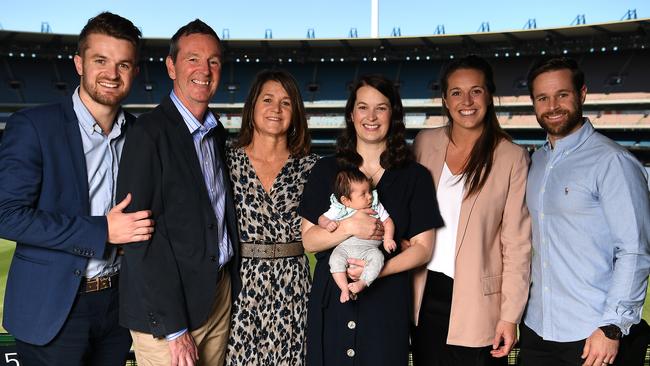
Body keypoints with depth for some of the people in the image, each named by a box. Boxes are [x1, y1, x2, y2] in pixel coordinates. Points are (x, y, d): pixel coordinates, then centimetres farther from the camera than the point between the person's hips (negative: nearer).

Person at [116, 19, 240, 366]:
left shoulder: (218, 133, 10)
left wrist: (233, 284, 6)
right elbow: (139, 235, -17)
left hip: (221, 295, 7)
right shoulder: (150, 131, -14)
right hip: (166, 311, -6)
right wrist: (173, 329, -17)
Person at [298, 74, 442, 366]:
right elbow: (309, 240, 2)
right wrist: (349, 227, -16)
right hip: (330, 300, 1)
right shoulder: (326, 170, 6)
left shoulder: (415, 176, 4)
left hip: (387, 301, -1)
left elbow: (423, 248, 1)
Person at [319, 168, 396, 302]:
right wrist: (328, 224, -16)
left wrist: (388, 238, -5)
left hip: (369, 247, 1)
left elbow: (387, 221, 11)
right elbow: (322, 219, 8)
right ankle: (344, 287, -28)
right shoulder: (338, 210, 2)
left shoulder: (376, 206, 7)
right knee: (335, 259, -29)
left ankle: (362, 283, -32)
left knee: (377, 257, -30)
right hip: (344, 247, 0)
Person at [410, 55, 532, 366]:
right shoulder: (425, 143, 2)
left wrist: (510, 316, -9)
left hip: (476, 302, -3)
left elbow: (517, 244, -7)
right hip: (425, 293, 3)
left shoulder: (512, 158, -7)